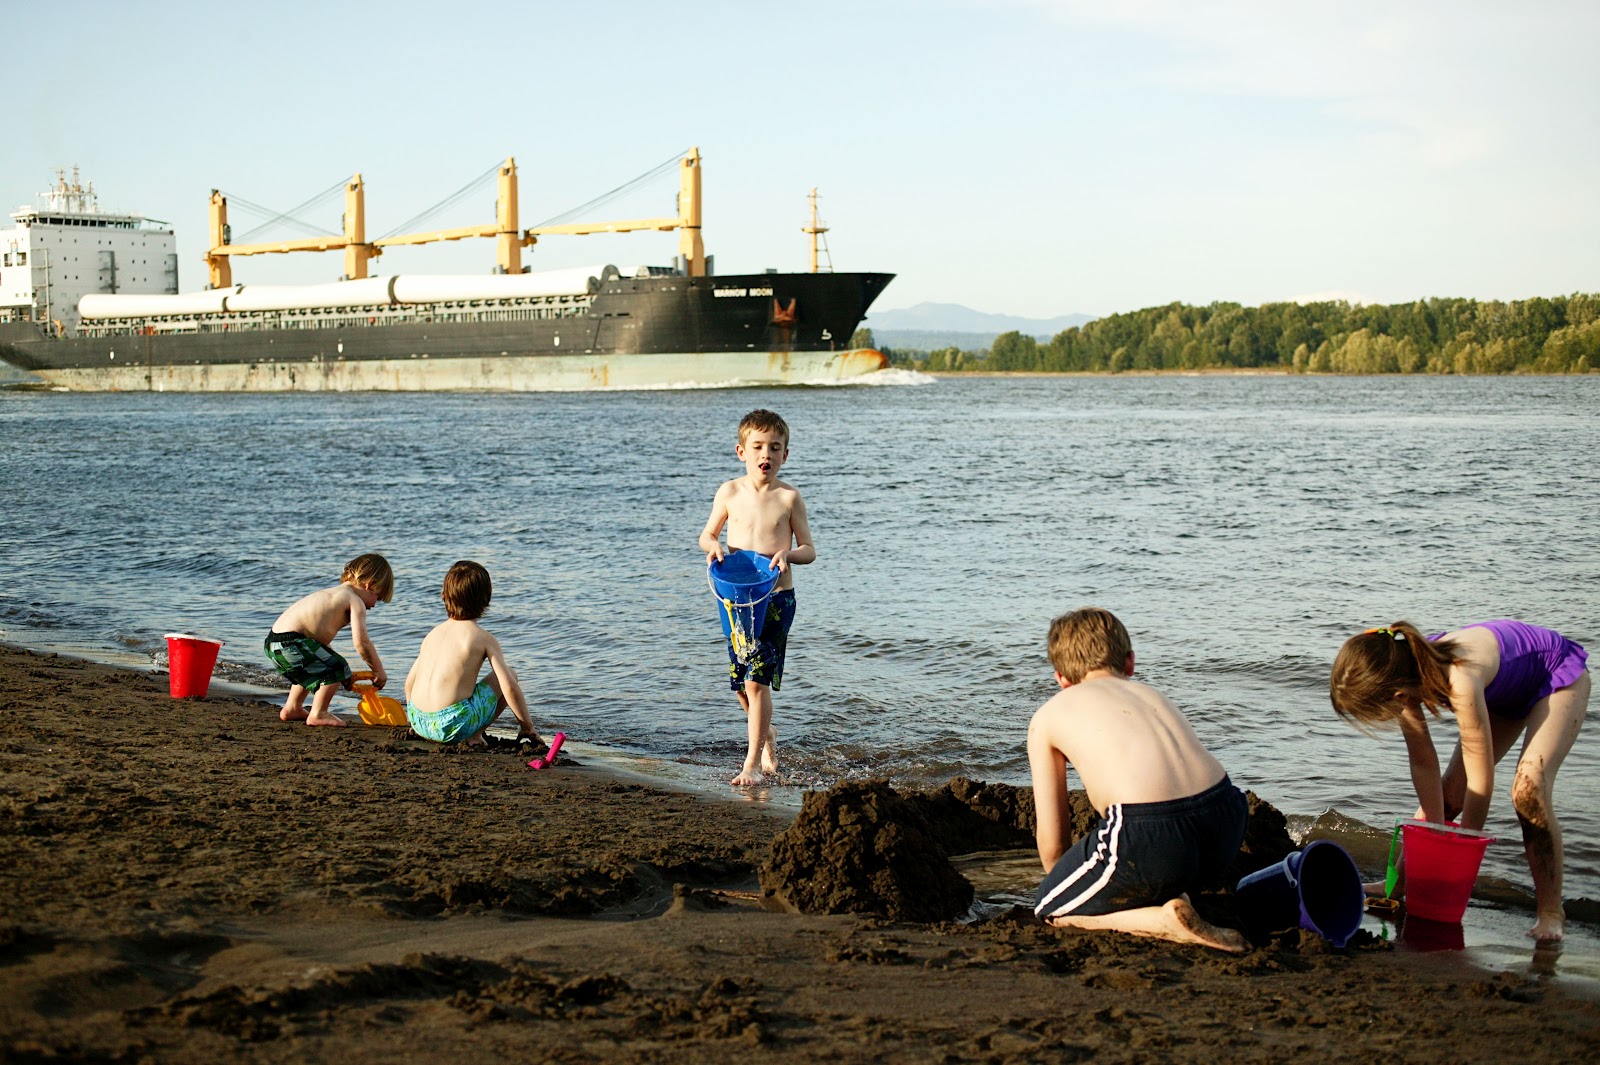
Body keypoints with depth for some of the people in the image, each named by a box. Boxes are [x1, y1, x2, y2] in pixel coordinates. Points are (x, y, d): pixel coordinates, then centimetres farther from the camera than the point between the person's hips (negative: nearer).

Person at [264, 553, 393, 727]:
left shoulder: (332, 594, 26)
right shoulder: (355, 601, -3)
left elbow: (322, 637, 28)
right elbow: (361, 642, -13)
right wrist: (378, 671, 0)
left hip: (272, 642, 10)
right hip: (290, 643, -10)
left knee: (311, 668, 33)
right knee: (337, 668, -1)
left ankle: (292, 708, 41)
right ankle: (318, 714, 1)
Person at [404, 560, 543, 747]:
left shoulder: (434, 633, 15)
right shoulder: (484, 638, -1)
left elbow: (410, 681, 20)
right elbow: (510, 688, -6)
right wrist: (527, 726, 6)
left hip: (418, 720, 7)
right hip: (452, 726, -7)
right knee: (510, 674, 12)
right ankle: (475, 735, 5)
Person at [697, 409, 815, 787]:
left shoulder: (789, 497, -4)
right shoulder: (729, 492, 2)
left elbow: (809, 550, 0)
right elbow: (707, 534, 14)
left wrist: (788, 554, -21)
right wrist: (713, 546, -9)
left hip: (777, 598, -3)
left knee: (757, 681, -10)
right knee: (741, 682, 12)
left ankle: (753, 762, -1)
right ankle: (766, 736, 39)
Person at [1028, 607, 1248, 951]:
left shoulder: (1047, 718, 19)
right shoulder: (1152, 694, 31)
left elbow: (1052, 840, 19)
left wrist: (1065, 889, 41)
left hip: (1148, 836, -6)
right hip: (1227, 828, 6)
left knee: (1051, 909, 19)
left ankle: (1168, 920, -2)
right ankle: (1174, 901, 12)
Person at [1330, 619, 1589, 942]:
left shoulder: (1459, 682, -43)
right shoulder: (1402, 675, -23)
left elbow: (1481, 783, -33)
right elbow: (1423, 764, -12)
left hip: (1559, 675, -7)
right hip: (1505, 688, 7)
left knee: (1528, 789, -23)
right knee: (1448, 792, 2)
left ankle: (1551, 912, -11)